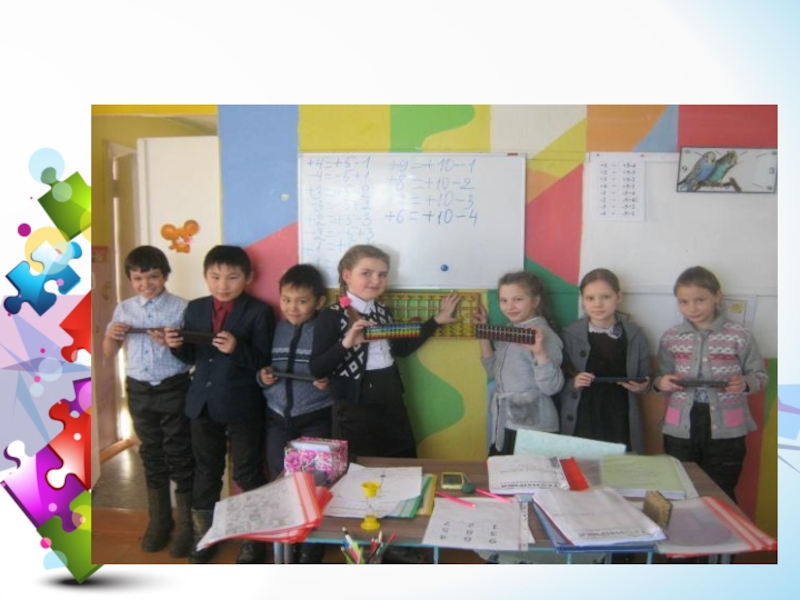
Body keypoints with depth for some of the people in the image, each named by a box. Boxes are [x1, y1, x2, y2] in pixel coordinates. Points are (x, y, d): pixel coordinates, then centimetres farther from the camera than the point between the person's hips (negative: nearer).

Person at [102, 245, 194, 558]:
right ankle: (158, 519, 29)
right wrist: (111, 335, -10)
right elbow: (109, 353, 10)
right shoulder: (123, 309, 5)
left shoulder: (181, 308, -7)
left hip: (174, 389, -4)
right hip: (139, 390, 4)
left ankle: (186, 523, 17)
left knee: (179, 455, 3)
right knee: (151, 454, 15)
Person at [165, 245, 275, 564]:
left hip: (242, 405, -5)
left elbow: (264, 363, -15)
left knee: (248, 473, 8)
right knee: (206, 470, 19)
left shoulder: (258, 312, -10)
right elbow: (190, 357, 8)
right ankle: (203, 533, 36)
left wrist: (237, 349, -31)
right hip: (202, 403, 5)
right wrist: (176, 344, -13)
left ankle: (255, 538, 23)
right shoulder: (195, 309, 5)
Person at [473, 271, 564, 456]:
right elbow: (494, 371, 12)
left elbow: (552, 387, -23)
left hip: (532, 428, -8)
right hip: (504, 424, 8)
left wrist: (540, 352, -37)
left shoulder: (543, 335, -17)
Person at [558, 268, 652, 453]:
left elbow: (646, 378, 11)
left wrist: (642, 386, -9)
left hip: (620, 419, 1)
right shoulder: (569, 334, -1)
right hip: (581, 420, -1)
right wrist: (572, 383, -17)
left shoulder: (635, 334, 3)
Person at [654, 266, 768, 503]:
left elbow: (760, 375, 2)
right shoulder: (670, 337, 4)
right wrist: (660, 383, -10)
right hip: (680, 429, 2)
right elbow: (662, 378, 12)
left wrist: (745, 383, -18)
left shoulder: (740, 336, -4)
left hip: (725, 430, -2)